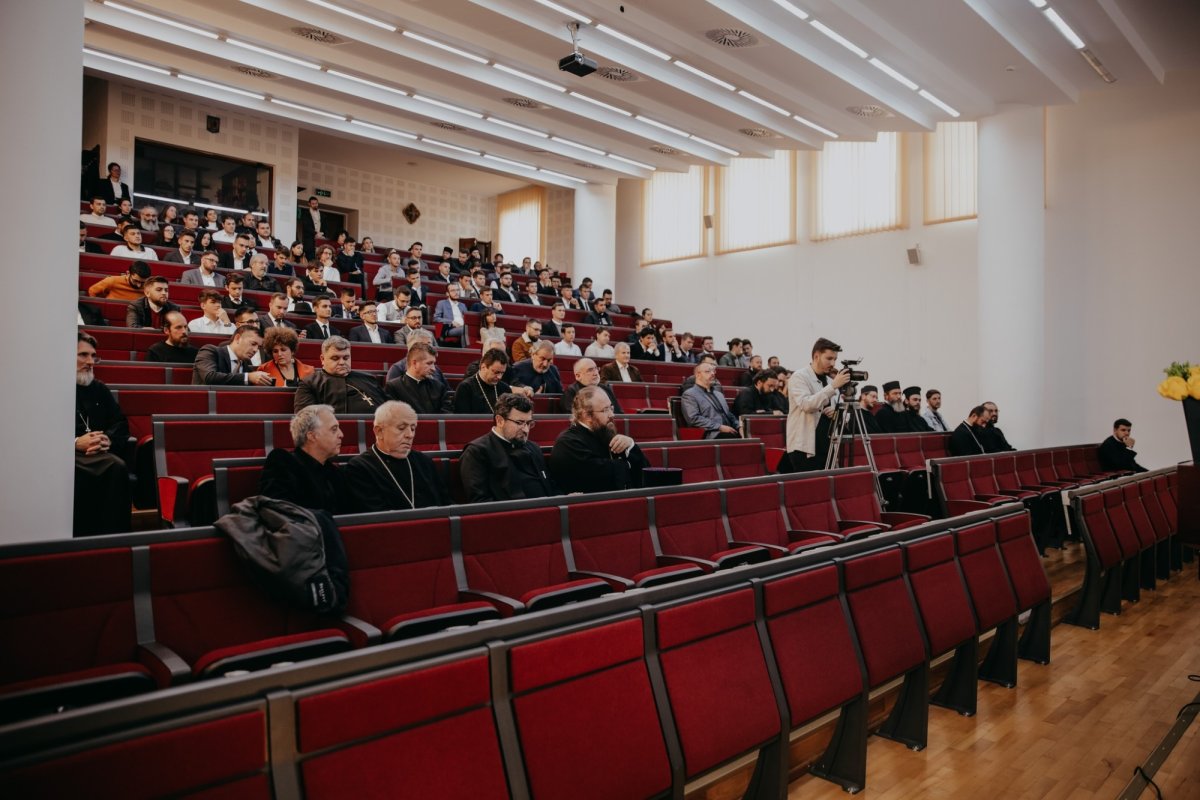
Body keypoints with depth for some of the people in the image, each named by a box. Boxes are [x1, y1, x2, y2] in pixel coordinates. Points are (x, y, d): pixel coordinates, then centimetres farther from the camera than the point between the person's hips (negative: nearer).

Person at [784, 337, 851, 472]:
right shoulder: (799, 377, -7)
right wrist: (833, 386, -26)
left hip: (827, 446, 7)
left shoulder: (829, 380, 14)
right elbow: (807, 405, -23)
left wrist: (836, 411, -2)